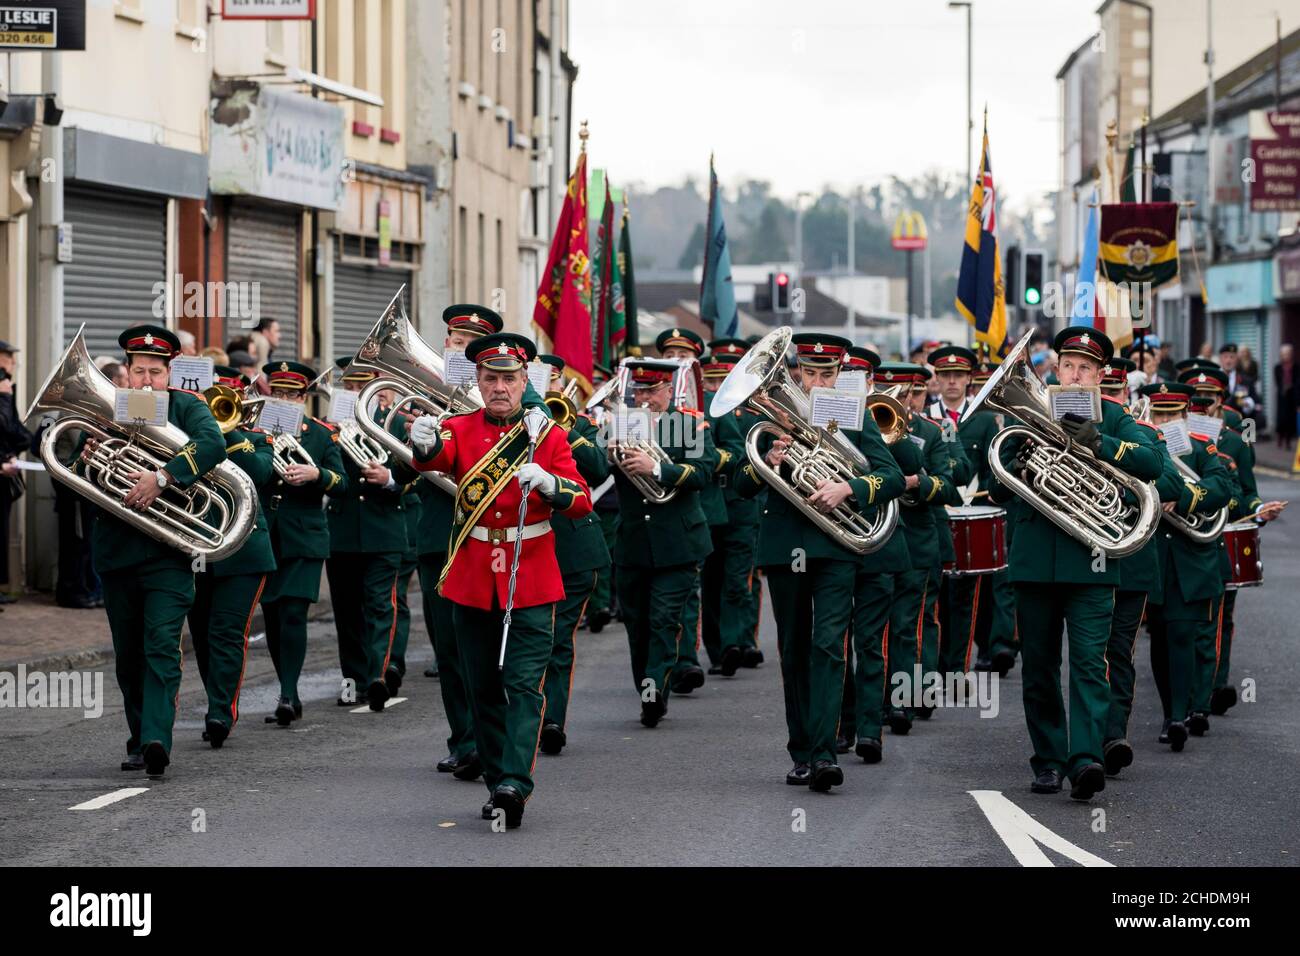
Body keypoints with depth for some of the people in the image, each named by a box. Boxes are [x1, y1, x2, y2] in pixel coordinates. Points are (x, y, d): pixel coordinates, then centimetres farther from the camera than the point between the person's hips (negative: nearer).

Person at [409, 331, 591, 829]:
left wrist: (547, 483, -29)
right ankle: (498, 786, 17)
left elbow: (583, 502, -7)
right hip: (472, 583, 2)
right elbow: (438, 457, -22)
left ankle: (515, 784, -18)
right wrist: (425, 443, -46)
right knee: (484, 689, 8)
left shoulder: (547, 434, 1)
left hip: (530, 581, -2)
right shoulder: (460, 430, 2)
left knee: (524, 685, -11)